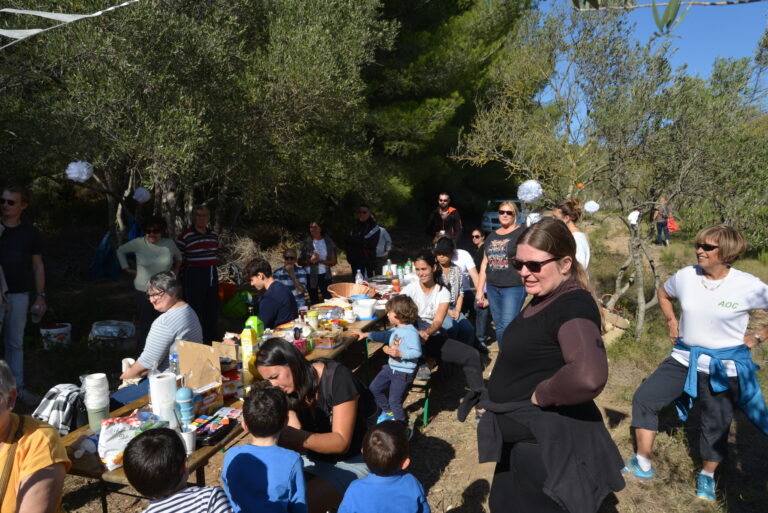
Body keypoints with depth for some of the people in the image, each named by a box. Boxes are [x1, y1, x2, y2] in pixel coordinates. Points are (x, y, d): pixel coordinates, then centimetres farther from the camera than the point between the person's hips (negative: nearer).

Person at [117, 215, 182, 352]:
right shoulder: (138, 243, -4)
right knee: (145, 325, 3)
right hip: (143, 292, -1)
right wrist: (126, 269, 6)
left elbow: (178, 256, 23)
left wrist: (175, 270, 12)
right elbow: (120, 251, 12)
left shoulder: (169, 243, 1)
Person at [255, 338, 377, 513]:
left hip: (352, 461, -5)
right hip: (314, 459, 5)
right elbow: (298, 438, -11)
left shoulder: (337, 377, -24)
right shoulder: (287, 389, -5)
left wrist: (298, 438, -39)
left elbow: (342, 442, -25)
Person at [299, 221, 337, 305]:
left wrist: (320, 261, -17)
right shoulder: (307, 243, -2)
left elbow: (333, 262, -2)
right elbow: (300, 262, -1)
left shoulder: (328, 241, -1)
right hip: (311, 276, 0)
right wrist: (310, 260, -20)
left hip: (325, 276, 0)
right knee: (314, 302, 9)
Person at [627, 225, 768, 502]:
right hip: (684, 358, 3)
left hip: (723, 367, -3)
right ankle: (643, 465, 11)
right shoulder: (685, 276, -7)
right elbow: (663, 293, 16)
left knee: (716, 424, 12)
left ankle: (707, 476, 39)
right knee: (644, 398, -3)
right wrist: (671, 322, 8)